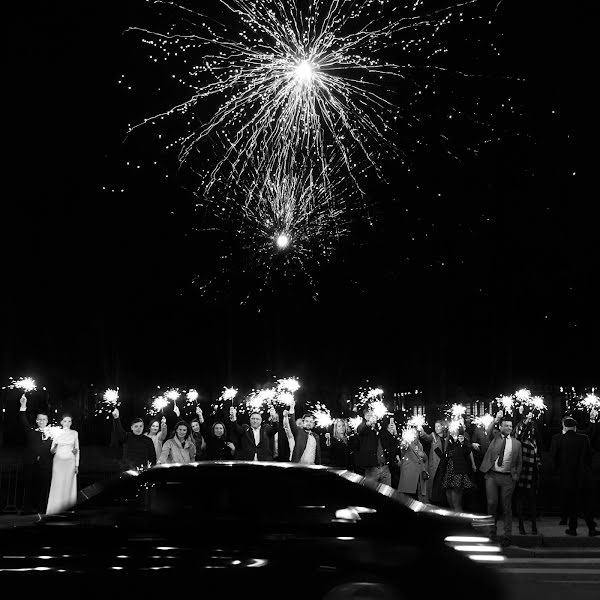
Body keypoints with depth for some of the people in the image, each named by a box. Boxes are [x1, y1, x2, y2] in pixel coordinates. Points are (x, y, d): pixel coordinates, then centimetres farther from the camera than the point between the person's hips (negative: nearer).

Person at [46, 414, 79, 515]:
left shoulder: (74, 433, 6)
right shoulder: (57, 433, 3)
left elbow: (77, 449, 10)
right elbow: (52, 450, 5)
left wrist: (77, 465, 6)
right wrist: (54, 448, -18)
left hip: (70, 462, 1)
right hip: (58, 461, -1)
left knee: (68, 486, -2)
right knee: (57, 487, -5)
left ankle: (68, 510, 2)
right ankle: (55, 510, -2)